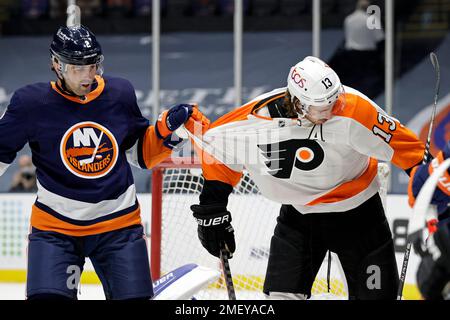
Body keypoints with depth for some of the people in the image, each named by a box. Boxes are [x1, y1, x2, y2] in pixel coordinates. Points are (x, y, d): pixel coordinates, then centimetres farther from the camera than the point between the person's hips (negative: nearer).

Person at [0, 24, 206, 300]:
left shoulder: (120, 94, 0)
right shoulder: (32, 103, -9)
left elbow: (140, 153, 13)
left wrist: (167, 127, -2)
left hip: (119, 224, 2)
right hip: (55, 225, -2)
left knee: (134, 296, -1)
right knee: (48, 297, -17)